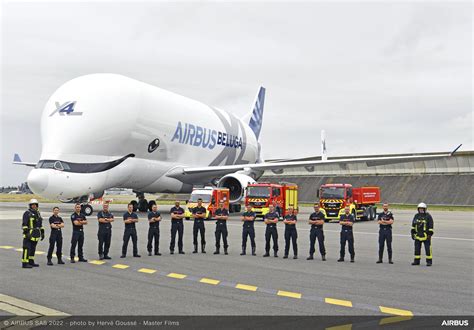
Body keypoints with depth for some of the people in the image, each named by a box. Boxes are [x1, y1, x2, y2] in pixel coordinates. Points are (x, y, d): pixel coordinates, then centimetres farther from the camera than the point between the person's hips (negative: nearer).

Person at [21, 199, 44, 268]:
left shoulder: (38, 213, 15)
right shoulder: (27, 213, -8)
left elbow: (40, 224, 20)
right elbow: (24, 224, -14)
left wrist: (42, 232, 15)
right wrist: (26, 232, -22)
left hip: (36, 234, 8)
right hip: (29, 234, -8)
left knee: (33, 249, 13)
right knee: (27, 248, -9)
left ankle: (31, 262, 21)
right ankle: (25, 263, -9)